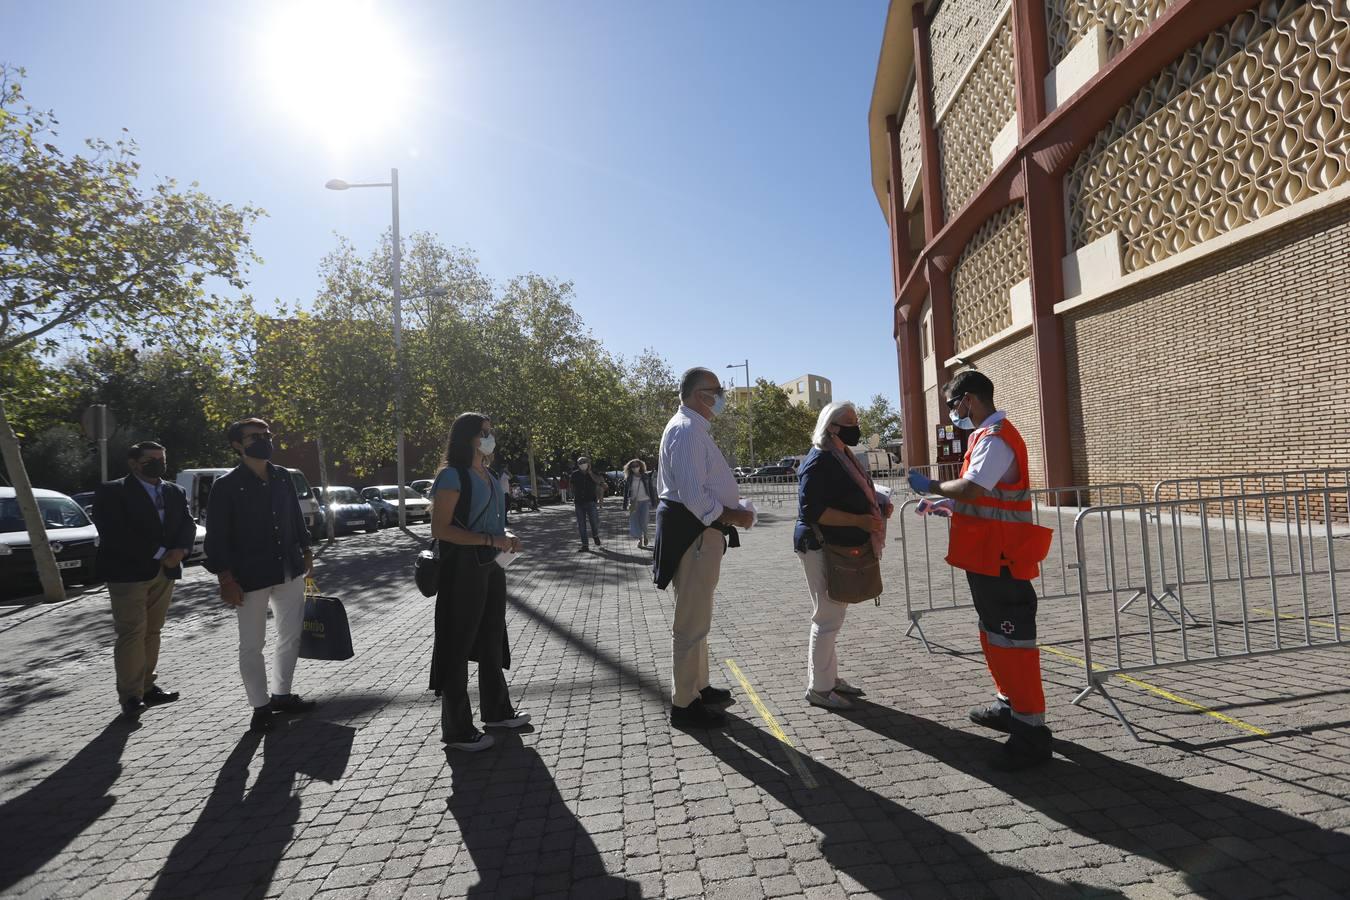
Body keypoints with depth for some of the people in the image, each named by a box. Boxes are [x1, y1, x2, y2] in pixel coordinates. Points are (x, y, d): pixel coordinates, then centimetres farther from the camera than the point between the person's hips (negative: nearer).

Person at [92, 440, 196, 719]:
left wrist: (179, 551, -14)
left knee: (152, 631, 11)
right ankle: (130, 695, 1)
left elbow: (188, 524, 7)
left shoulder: (175, 492, 13)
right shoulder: (112, 492, -5)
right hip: (128, 572, -6)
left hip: (165, 572, 6)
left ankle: (147, 687, 18)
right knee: (131, 634, -5)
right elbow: (116, 533, -15)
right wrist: (159, 554, -17)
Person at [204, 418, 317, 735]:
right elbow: (217, 536, -10)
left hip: (289, 571, 6)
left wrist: (305, 551, 14)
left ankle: (282, 695, 31)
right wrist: (226, 580, -13)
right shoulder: (226, 485, -11)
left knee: (292, 636, 14)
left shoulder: (283, 477, 5)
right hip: (251, 576, -5)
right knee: (252, 645, 6)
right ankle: (260, 706, 21)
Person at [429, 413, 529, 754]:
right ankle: (457, 730, 13)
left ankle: (497, 711, 34)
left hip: (491, 566, 9)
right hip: (463, 568, -9)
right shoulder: (453, 476, -13)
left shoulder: (490, 476, 12)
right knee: (458, 646, 2)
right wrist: (491, 540, -22)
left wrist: (506, 536, 3)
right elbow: (440, 529, -19)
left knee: (492, 640, 18)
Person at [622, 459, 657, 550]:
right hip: (634, 502, 2)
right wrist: (625, 504, 3)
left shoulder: (646, 476, -1)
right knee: (635, 522, -1)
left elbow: (651, 489, 2)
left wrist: (653, 501, -1)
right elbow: (626, 492, 7)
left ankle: (645, 538, 16)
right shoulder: (628, 479, 3)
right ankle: (640, 539, 12)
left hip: (645, 501, -2)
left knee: (643, 522, -7)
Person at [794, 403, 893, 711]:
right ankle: (819, 689, 7)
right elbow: (812, 510, -24)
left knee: (832, 616, 17)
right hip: (823, 549, -10)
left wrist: (878, 504, 9)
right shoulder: (819, 461, -17)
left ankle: (830, 678, 28)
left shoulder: (844, 456, 14)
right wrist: (859, 520, -26)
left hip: (842, 549, 10)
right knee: (827, 618, -4)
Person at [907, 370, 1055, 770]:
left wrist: (931, 486, -15)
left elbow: (971, 489, -31)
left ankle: (1032, 729, 2)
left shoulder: (994, 438, -18)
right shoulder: (988, 435, 16)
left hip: (1000, 557, -11)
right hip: (989, 555, 11)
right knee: (994, 633, 21)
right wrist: (946, 504, 12)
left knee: (1012, 638, -5)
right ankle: (1009, 705, 34)